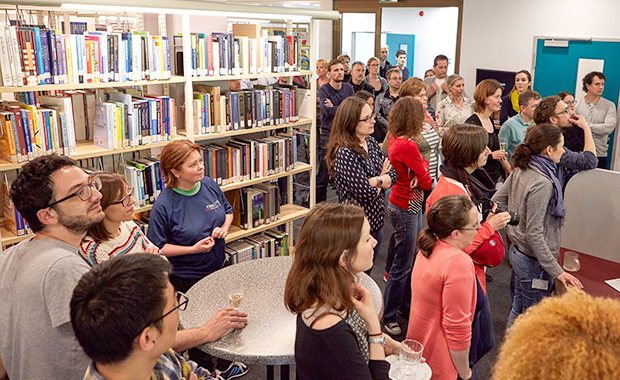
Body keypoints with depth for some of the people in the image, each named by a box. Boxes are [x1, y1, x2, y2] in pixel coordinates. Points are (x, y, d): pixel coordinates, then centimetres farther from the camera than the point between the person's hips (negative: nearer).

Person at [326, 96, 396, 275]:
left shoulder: (370, 142, 5)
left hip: (376, 221, 8)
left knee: (367, 274, 21)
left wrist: (374, 180, -16)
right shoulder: (345, 153, -22)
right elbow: (366, 193, -25)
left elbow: (392, 174, 3)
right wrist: (381, 181, -5)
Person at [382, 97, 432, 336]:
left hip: (410, 205, 10)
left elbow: (421, 164, 6)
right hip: (406, 207, -10)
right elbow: (426, 182, -18)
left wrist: (420, 171, -16)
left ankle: (407, 303, 38)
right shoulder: (408, 146, -25)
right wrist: (424, 170, 2)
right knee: (402, 264, 3)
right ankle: (388, 316, 16)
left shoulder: (395, 140, 2)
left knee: (413, 258, 22)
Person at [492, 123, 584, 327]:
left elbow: (495, 202, 8)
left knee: (518, 310, 23)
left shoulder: (520, 171, 0)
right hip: (534, 263, -9)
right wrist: (557, 271, -22)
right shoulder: (542, 184, -25)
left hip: (517, 251, 9)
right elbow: (534, 234, -25)